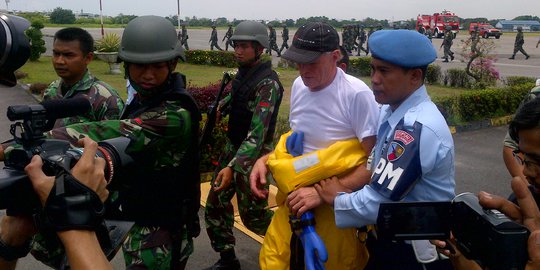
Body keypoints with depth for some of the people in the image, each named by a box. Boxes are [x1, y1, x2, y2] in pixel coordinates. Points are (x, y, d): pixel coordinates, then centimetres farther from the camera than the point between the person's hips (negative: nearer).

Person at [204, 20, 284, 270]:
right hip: (232, 146, 8)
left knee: (252, 215, 4)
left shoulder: (268, 83, -23)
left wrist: (233, 167, -39)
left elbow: (257, 133, -31)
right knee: (215, 204, 10)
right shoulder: (242, 73, 3)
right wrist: (222, 105, 3)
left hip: (253, 154, -8)